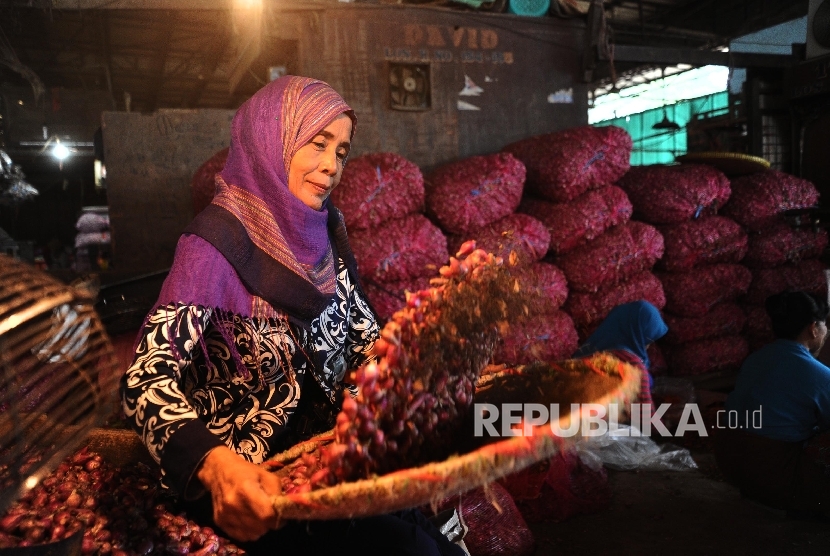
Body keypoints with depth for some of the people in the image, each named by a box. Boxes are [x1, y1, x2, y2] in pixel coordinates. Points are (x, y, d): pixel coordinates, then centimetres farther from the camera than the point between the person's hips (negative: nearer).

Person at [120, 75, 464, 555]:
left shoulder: (321, 232, 3)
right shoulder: (218, 243, -16)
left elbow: (368, 339, 7)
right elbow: (148, 380, -25)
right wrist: (213, 462, -43)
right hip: (261, 478, -5)